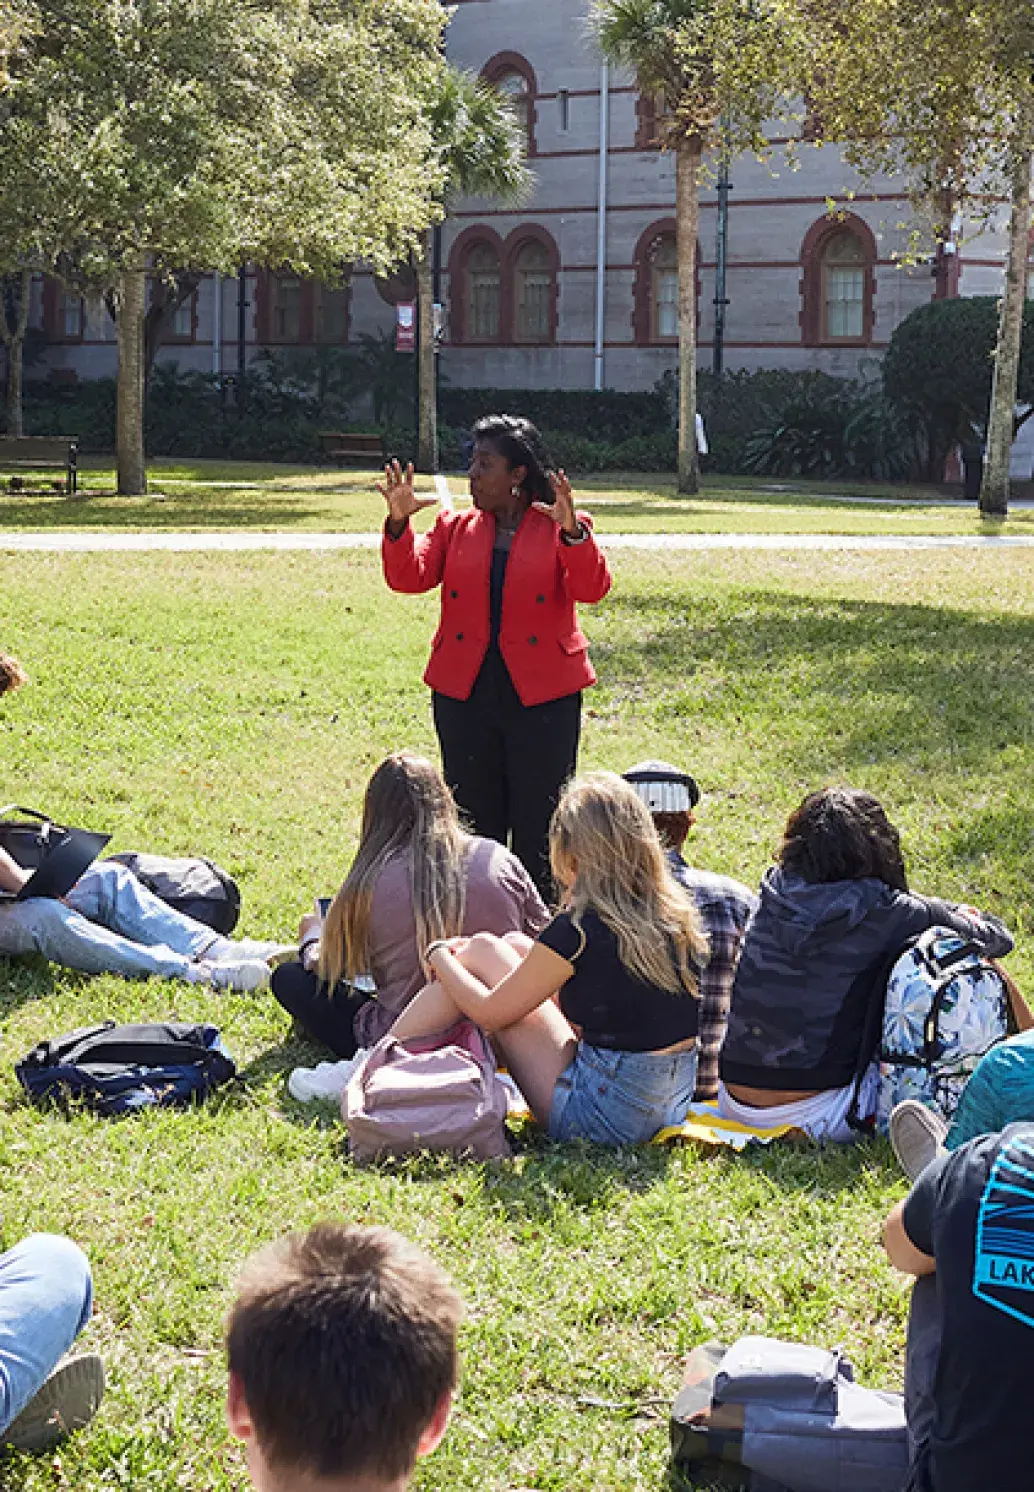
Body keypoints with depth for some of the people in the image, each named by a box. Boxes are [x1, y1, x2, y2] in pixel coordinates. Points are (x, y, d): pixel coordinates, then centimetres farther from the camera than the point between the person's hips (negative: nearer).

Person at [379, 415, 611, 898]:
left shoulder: (559, 528, 0)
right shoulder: (457, 527, 10)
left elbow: (592, 589, -16)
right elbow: (409, 577, -2)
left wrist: (571, 531, -31)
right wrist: (399, 522, -17)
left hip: (542, 695, -3)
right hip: (464, 693, 3)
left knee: (539, 830, 1)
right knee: (474, 824, 11)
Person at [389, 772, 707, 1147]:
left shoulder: (579, 929, -19)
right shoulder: (677, 916, 1)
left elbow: (491, 1013, -5)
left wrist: (441, 957, 14)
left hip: (605, 1119, -8)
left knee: (481, 952, 5)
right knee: (515, 948, 18)